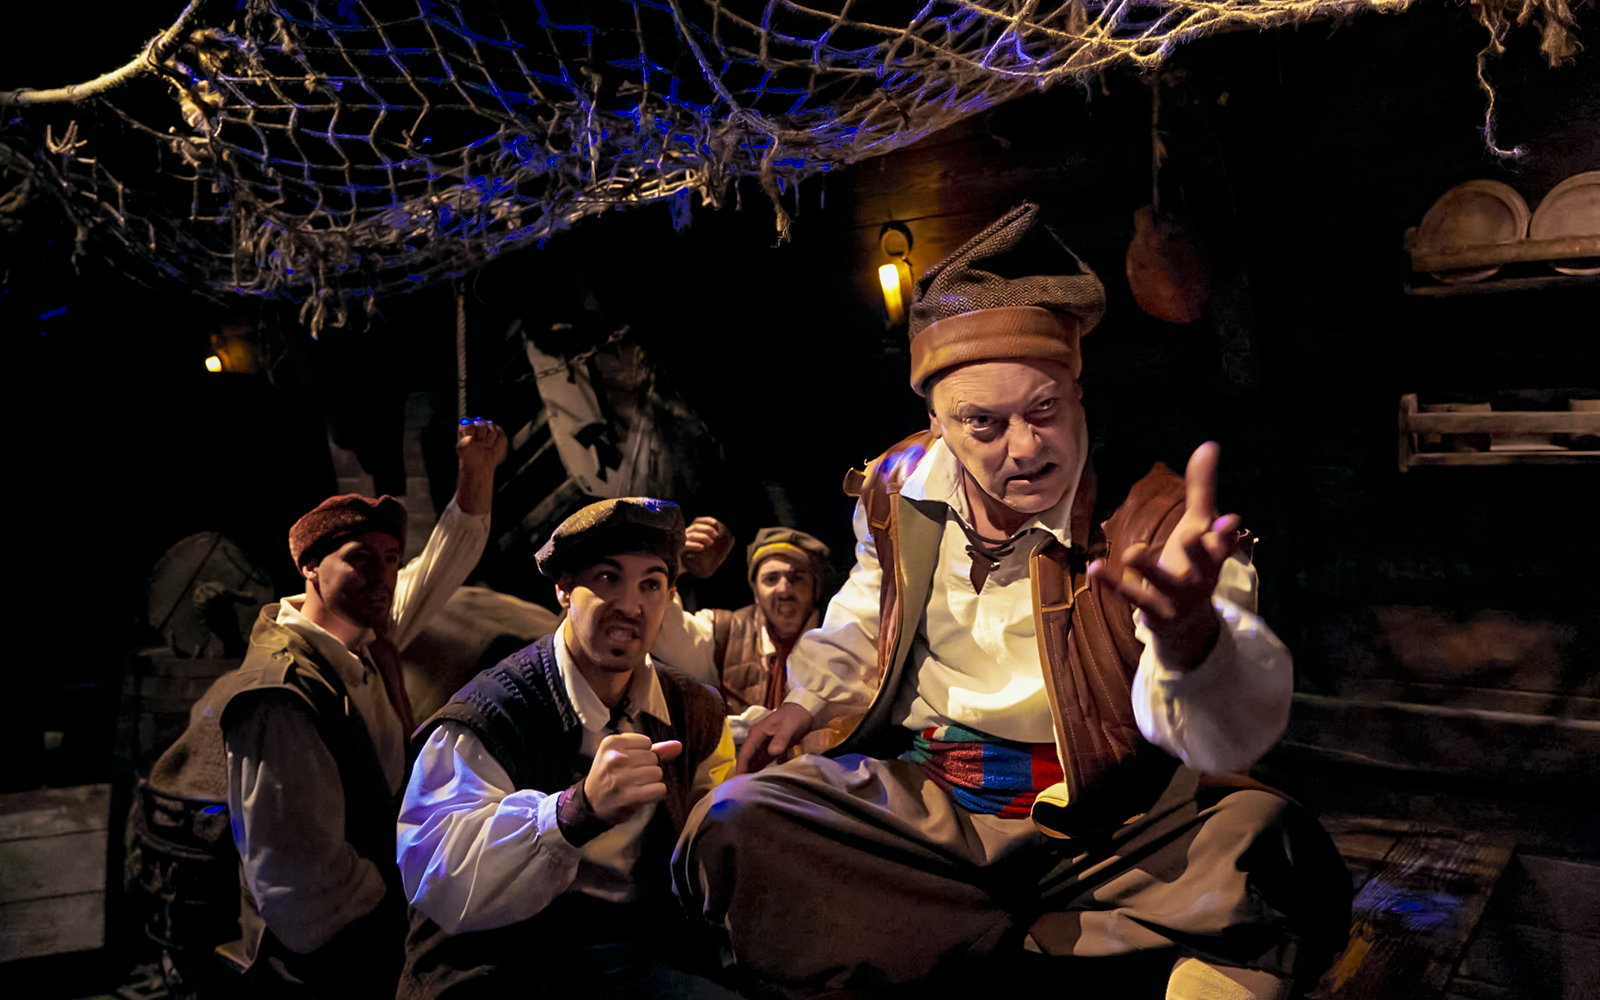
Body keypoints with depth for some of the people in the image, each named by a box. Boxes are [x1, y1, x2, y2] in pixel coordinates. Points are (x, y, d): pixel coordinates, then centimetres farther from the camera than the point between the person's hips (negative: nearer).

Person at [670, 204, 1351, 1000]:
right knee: (727, 835, -22)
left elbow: (1233, 731, -32)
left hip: (1103, 825, -3)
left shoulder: (1151, 512, -15)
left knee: (1286, 861, -31)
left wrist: (1191, 633, -55)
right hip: (917, 804, 3)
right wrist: (808, 699, 7)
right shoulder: (901, 492, -2)